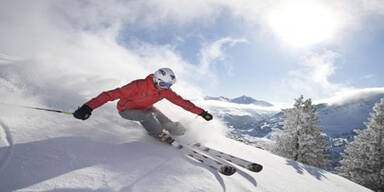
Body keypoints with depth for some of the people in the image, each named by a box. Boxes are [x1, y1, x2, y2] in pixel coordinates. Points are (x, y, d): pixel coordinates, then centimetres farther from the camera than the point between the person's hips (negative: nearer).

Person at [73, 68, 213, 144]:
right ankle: (161, 137, -9)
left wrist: (201, 112, -11)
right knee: (148, 115, -32)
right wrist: (88, 107, -50)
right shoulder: (139, 86, -37)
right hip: (125, 110, -6)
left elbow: (181, 101, -11)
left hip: (145, 108, 6)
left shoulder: (165, 91, -19)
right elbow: (112, 94, -40)